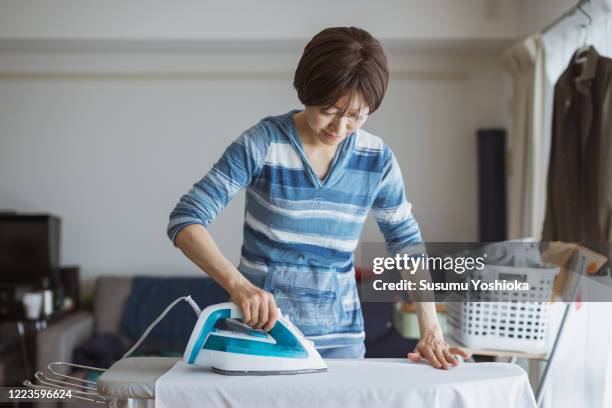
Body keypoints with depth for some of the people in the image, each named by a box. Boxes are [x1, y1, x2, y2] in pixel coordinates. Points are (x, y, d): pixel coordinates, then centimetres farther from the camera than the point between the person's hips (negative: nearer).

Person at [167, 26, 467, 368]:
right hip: (260, 329, -2)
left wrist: (431, 331, -2)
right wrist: (238, 284, -31)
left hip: (340, 337, 3)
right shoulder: (262, 143, -12)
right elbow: (185, 220, -16)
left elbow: (408, 244, 8)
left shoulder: (377, 160, -3)